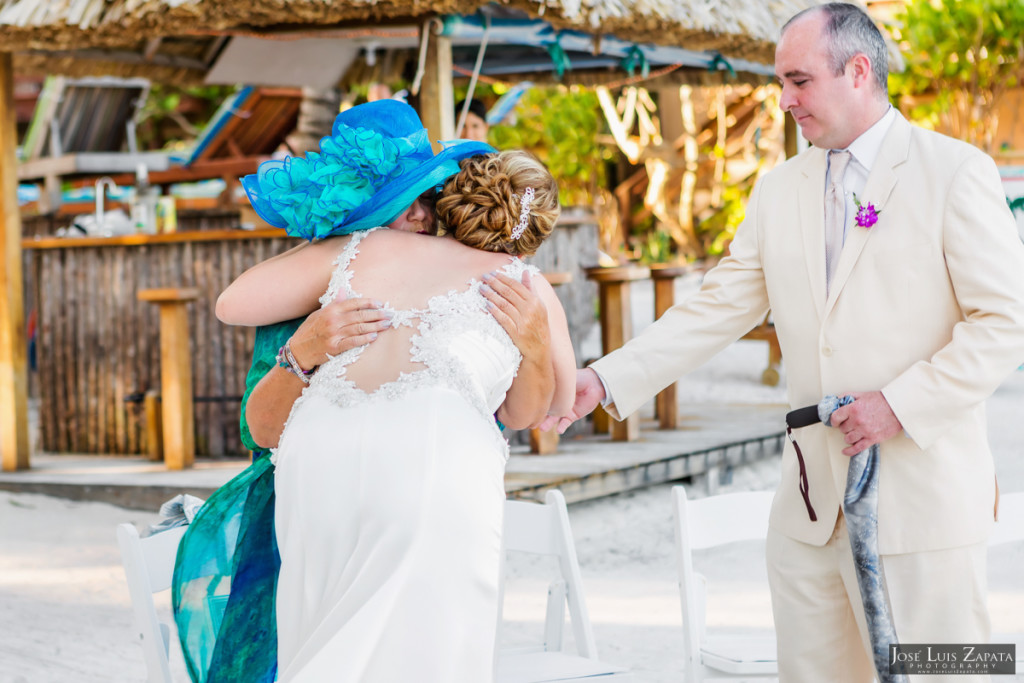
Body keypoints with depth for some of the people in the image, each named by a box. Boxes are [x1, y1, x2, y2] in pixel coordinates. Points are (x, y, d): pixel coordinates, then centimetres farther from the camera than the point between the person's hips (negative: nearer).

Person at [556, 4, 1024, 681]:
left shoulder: (955, 171, -5)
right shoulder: (781, 190, 12)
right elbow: (716, 310, 8)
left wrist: (902, 404, -16)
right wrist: (605, 379, -2)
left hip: (922, 497, -5)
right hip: (812, 500, 5)